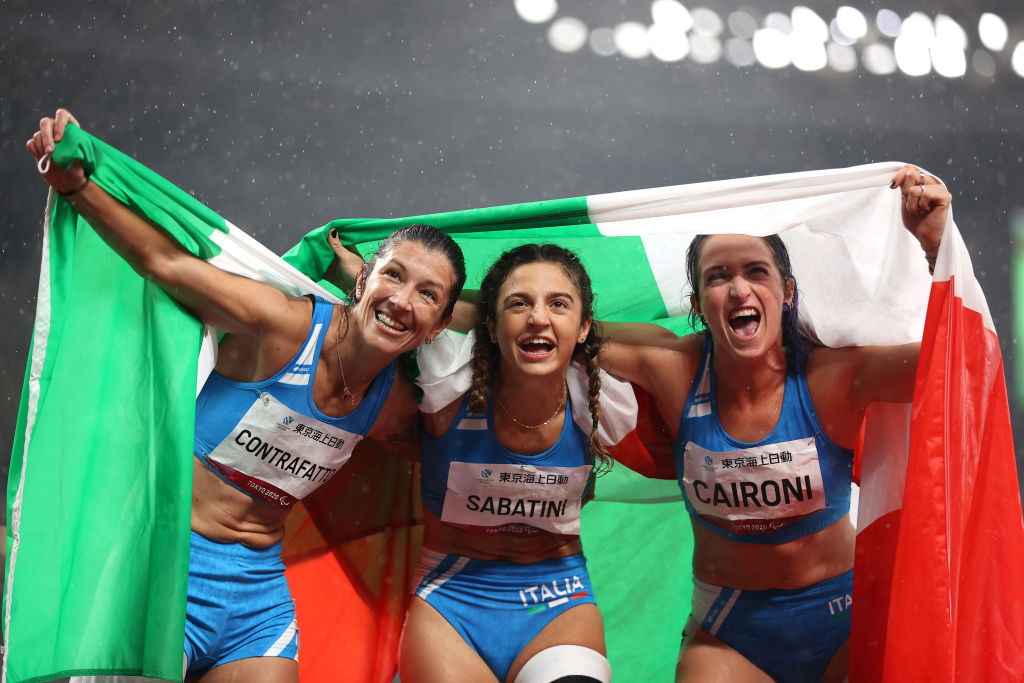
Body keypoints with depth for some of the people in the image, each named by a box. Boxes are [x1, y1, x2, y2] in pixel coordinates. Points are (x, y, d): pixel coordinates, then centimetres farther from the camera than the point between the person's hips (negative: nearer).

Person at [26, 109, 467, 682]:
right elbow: (165, 260, -11)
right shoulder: (284, 325, -16)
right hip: (175, 557, -4)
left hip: (260, 585, 5)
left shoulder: (396, 404, 1)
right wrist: (77, 185, -19)